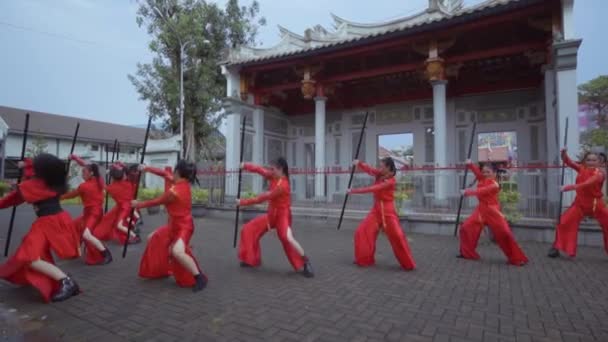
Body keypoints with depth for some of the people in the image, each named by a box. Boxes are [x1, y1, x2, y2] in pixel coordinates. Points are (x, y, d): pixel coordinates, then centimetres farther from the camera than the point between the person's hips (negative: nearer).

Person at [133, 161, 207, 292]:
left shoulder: (173, 192, -25)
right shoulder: (183, 183, -2)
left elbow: (156, 202, -10)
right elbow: (165, 174, 14)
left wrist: (139, 204, 5)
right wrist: (147, 168, 16)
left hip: (184, 226, -10)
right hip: (174, 225, 10)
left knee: (177, 252, -33)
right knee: (152, 239, 20)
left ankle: (200, 277, -22)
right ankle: (162, 269, 34)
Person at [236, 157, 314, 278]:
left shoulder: (282, 185, -26)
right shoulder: (273, 177, -1)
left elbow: (262, 198, -23)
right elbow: (259, 169, -1)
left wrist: (243, 202, -18)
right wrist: (245, 166, -21)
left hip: (282, 214, -9)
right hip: (271, 214, 9)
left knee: (287, 238, -31)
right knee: (249, 229, 9)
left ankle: (305, 263, -14)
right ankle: (252, 259, 22)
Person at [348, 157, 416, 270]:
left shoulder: (391, 181, -18)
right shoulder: (379, 174, 4)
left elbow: (373, 189, -24)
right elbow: (368, 169, -4)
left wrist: (354, 191, -24)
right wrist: (358, 163, -26)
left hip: (387, 211, -7)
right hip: (376, 210, 7)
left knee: (397, 236, -7)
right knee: (362, 231, 2)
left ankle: (409, 264, 11)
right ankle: (364, 259, 16)